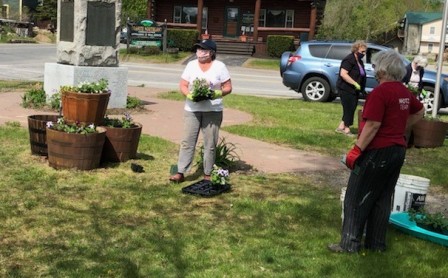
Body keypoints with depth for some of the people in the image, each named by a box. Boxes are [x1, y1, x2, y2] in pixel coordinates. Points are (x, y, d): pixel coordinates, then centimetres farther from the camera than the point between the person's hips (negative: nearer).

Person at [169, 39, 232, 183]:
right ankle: (180, 173, 2)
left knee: (210, 144, 4)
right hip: (192, 110, 1)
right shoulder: (191, 65, 5)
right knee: (187, 142, -1)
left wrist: (217, 93, -20)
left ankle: (207, 174, 13)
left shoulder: (220, 66, -1)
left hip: (213, 111, -1)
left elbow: (228, 87, 0)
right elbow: (183, 85, 4)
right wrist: (189, 94, -16)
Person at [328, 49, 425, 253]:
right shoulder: (404, 92, 8)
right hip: (397, 150, 8)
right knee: (382, 198, 15)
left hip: (377, 152, -8)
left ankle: (350, 243, 5)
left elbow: (373, 125, -23)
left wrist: (356, 150, -18)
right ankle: (377, 243, 22)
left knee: (356, 198, 2)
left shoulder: (380, 92, -19)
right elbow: (419, 112, 25)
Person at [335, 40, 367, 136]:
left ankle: (341, 127, 19)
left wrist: (362, 88, 15)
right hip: (346, 89, -9)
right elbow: (343, 74, -25)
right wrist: (355, 84, -26)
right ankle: (346, 129, 5)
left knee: (351, 109, 11)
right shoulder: (349, 60, -15)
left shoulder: (359, 61, 14)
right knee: (349, 109, -5)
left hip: (354, 90, 9)